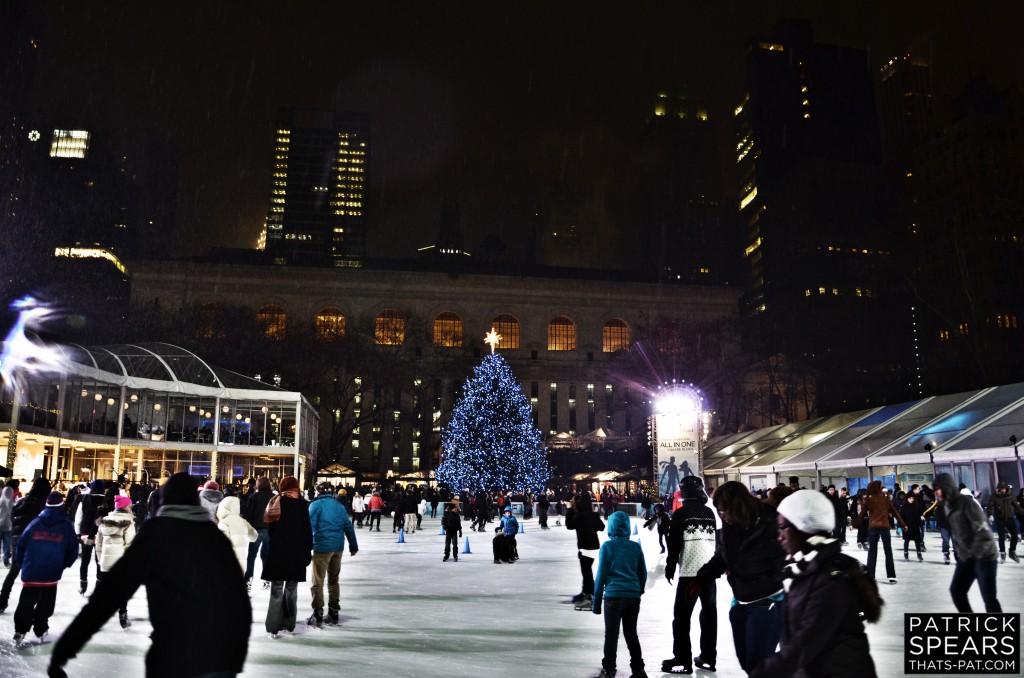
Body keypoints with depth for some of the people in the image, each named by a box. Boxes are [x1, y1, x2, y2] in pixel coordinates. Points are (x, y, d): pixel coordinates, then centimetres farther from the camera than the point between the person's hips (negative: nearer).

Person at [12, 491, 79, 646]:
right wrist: (63, 565, 18)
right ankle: (40, 630, 19)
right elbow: (73, 551, 1)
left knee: (26, 603, 11)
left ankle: (20, 630, 4)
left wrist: (22, 564, 17)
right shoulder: (66, 527, -3)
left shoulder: (35, 523, 0)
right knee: (45, 604, 15)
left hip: (31, 572, 1)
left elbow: (21, 545, 2)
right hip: (52, 574, -1)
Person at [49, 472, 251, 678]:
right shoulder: (217, 536, 14)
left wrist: (62, 650, -3)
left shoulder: (159, 530, 3)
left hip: (179, 660, -4)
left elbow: (113, 588, -5)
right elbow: (241, 597, 15)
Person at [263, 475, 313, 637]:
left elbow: (271, 527, 3)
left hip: (278, 551, 0)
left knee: (276, 590, 4)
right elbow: (307, 530, -2)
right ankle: (289, 624, 17)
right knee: (291, 590, 12)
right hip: (297, 552, 0)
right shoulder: (302, 504, -3)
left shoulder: (276, 503, 1)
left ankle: (273, 627, 1)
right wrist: (308, 551, 5)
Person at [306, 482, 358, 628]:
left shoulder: (316, 504, -3)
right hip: (338, 546, 5)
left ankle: (318, 616, 1)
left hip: (322, 546, -5)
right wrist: (353, 546, 16)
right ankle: (333, 615, 19)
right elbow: (348, 526, 11)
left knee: (318, 581, 3)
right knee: (333, 580, 15)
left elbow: (309, 524, -12)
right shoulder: (339, 504, 12)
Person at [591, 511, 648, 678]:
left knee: (611, 635, 4)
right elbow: (643, 573, 10)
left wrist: (597, 601, 1)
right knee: (631, 633, 16)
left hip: (613, 596, -4)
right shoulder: (636, 547, 5)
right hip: (633, 596, 4)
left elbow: (601, 575, -5)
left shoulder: (607, 546, -5)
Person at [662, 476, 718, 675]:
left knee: (682, 615, 0)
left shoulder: (681, 513, -9)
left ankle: (683, 659, -1)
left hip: (689, 571, -5)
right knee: (709, 613, 13)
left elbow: (674, 543, -9)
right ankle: (708, 656, 19)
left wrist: (670, 567, 1)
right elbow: (718, 540, 14)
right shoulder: (710, 513, 6)